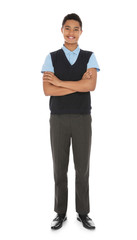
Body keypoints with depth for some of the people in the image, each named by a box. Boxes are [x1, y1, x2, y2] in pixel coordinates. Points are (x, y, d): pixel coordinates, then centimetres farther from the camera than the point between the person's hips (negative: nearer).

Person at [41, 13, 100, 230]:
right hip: (58, 120, 0)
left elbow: (91, 86, -15)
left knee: (82, 168, 7)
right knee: (60, 168, 7)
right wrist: (79, 84, -15)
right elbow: (48, 90, -11)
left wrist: (60, 82, -13)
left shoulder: (89, 57, 4)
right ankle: (61, 213, 23)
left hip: (82, 120, 0)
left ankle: (83, 213, 23)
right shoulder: (51, 58, 3)